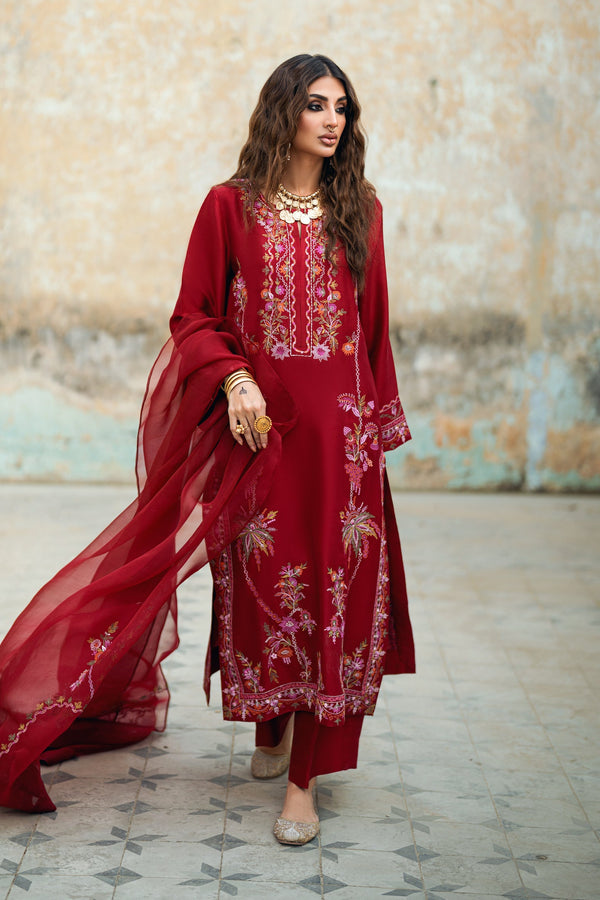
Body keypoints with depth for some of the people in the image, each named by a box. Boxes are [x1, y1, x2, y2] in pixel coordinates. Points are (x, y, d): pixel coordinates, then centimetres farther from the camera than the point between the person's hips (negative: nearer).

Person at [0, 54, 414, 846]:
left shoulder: (358, 210, 8)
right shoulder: (231, 206, 2)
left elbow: (373, 325, 12)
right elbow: (193, 317, 1)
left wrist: (378, 419, 10)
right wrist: (233, 378, -16)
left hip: (339, 423, 2)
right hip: (254, 422, -1)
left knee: (335, 586, -3)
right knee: (261, 580, 4)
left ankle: (304, 779, 3)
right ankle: (273, 730, 28)